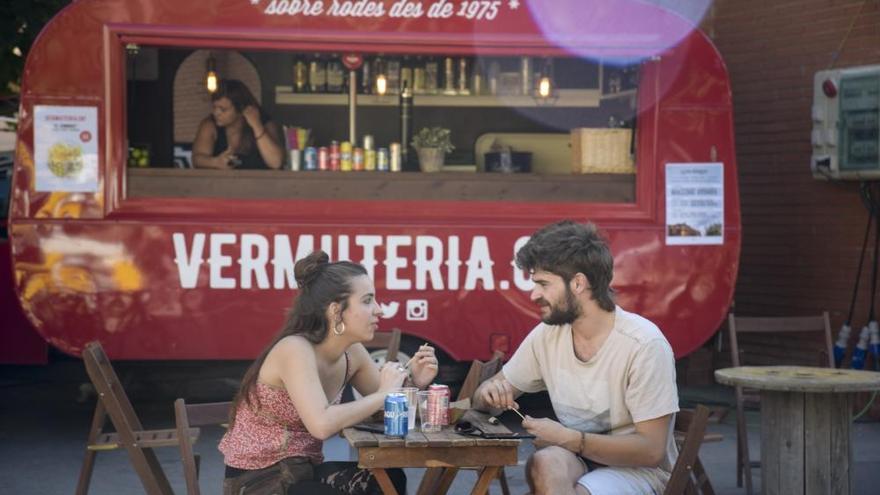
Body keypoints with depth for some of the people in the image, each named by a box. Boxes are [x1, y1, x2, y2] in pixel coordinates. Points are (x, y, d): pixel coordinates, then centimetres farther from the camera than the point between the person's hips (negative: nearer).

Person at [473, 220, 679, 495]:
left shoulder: (644, 345, -18)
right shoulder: (547, 335, 1)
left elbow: (651, 451, -18)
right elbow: (485, 400, 14)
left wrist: (567, 438, -24)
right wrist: (490, 392, -11)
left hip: (637, 469, -4)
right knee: (546, 464, -31)